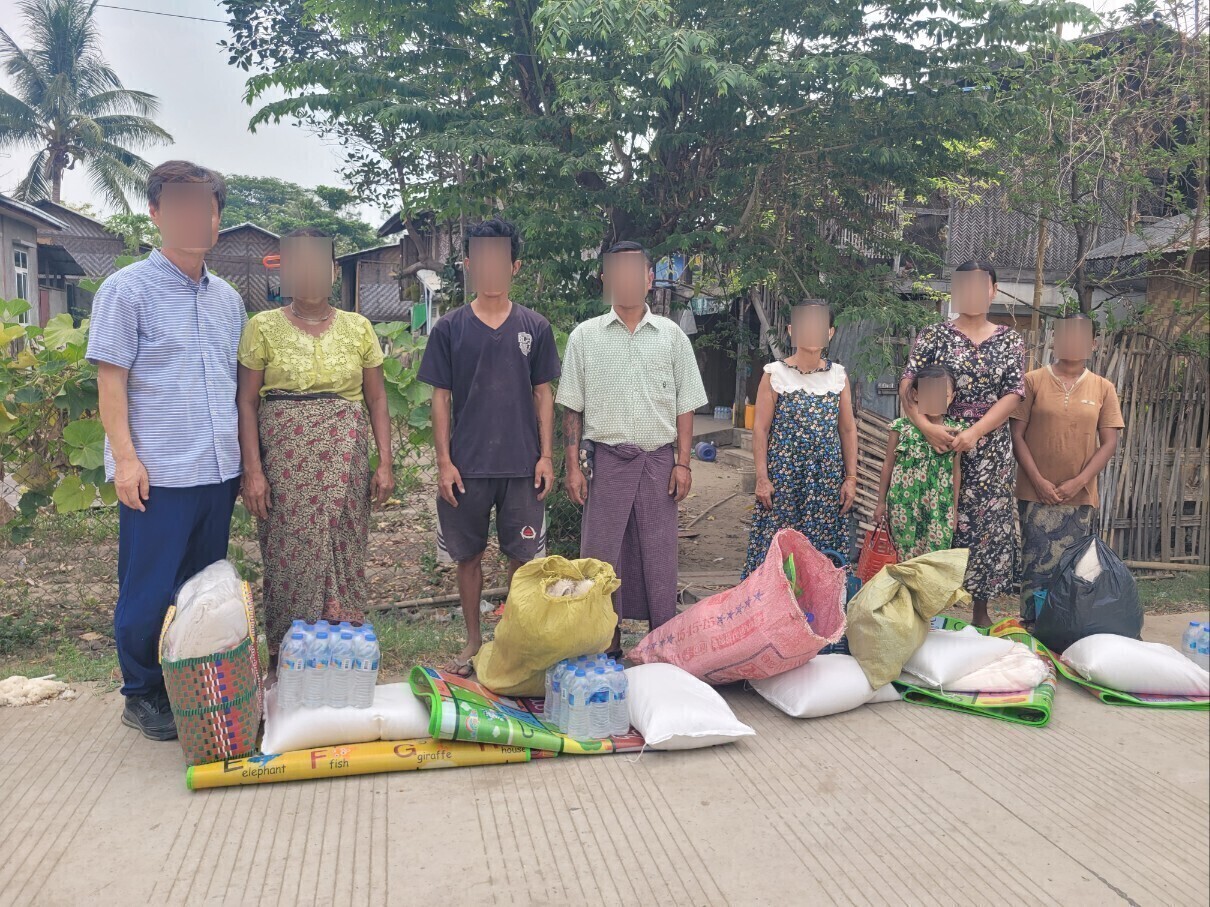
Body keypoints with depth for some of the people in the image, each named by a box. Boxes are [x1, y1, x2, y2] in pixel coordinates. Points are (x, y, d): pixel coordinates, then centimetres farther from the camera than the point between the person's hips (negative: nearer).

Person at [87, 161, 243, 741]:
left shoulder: (228, 299, 13)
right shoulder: (127, 290, -3)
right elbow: (110, 380, -6)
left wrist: (247, 460, 14)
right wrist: (125, 457, -14)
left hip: (217, 472, 5)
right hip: (158, 474, -5)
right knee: (150, 593, 4)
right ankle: (141, 697, 23)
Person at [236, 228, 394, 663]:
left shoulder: (358, 327, 8)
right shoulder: (264, 326, 3)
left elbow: (377, 400, 8)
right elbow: (247, 402, 0)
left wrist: (385, 462, 1)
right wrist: (252, 470, -8)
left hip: (345, 460, 2)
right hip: (286, 459, -1)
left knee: (343, 552, 3)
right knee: (291, 554, 0)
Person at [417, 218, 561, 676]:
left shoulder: (535, 327, 4)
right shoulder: (449, 328, 2)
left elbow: (543, 393, 7)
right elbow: (440, 397, 2)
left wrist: (546, 456, 0)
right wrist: (444, 461, -4)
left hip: (522, 465, 0)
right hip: (467, 465, 0)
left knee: (522, 556, 5)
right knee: (468, 554, 10)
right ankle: (473, 639, 26)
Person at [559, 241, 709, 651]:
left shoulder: (671, 336, 7)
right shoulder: (585, 336, 5)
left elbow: (684, 406, 8)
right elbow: (572, 408, 5)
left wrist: (683, 463, 0)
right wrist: (573, 466, -1)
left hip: (659, 460, 1)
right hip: (607, 459, 0)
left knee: (659, 555, 5)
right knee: (602, 553, 3)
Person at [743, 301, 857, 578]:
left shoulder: (839, 375, 8)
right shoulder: (775, 374, -1)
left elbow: (848, 430, 10)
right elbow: (761, 429, -2)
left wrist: (851, 478, 5)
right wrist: (762, 478, -8)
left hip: (827, 477, 3)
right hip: (783, 473, -2)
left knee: (824, 546, 5)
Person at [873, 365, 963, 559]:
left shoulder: (954, 430, 1)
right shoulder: (901, 427, -3)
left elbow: (956, 470, 8)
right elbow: (888, 464, 4)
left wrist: (955, 508, 11)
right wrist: (881, 502, 6)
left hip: (940, 507, 1)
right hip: (903, 505, -1)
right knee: (904, 557, 5)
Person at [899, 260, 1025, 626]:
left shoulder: (1009, 340, 7)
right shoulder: (934, 335, 3)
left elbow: (1013, 394, -3)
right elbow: (907, 385, -8)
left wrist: (974, 432, -18)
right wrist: (926, 426, -26)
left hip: (990, 450, 2)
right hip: (939, 442, -1)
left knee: (987, 522, 5)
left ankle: (981, 611, 19)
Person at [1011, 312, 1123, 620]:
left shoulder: (1103, 388, 7)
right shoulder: (1034, 381, 2)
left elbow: (1109, 442, 4)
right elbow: (1017, 434, -2)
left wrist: (1078, 482, -8)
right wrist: (1039, 481, -9)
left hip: (1080, 497, 2)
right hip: (1036, 493, -2)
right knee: (1037, 567, -2)